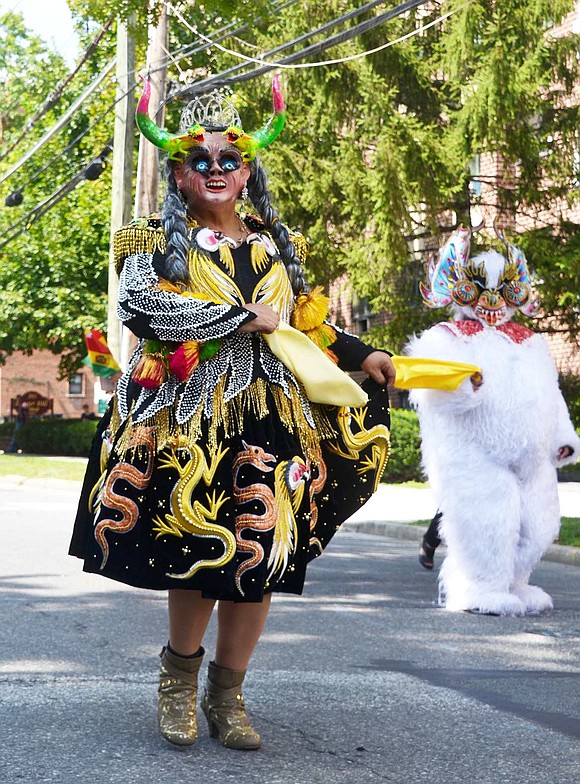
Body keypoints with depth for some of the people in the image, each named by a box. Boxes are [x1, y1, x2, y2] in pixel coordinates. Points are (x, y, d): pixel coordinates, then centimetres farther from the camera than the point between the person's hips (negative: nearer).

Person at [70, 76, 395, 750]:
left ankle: (227, 694, 14)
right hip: (188, 422, -3)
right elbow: (141, 305, -15)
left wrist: (360, 355, 12)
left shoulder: (277, 245, 18)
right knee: (198, 551, -8)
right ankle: (180, 674, 19)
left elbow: (306, 325, 26)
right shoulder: (159, 238, 4)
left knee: (260, 553, -2)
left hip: (270, 422, 4)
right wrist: (243, 317, -13)